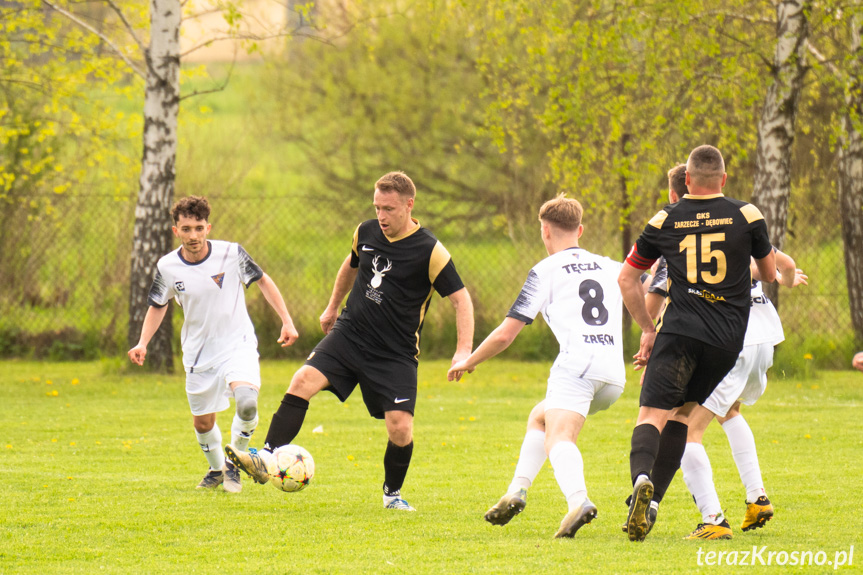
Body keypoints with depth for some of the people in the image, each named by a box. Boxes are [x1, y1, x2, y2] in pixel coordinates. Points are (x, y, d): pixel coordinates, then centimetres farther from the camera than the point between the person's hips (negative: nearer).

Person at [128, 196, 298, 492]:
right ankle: (217, 468, 42)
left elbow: (263, 281, 3)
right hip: (199, 354, 3)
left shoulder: (231, 254, -13)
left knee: (246, 401, -29)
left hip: (237, 344, -3)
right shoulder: (168, 267, -7)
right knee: (203, 423, 11)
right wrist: (142, 343, -2)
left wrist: (287, 320, -2)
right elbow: (158, 306, 11)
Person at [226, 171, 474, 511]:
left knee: (400, 427, -12)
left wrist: (464, 351, -21)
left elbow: (461, 299, -10)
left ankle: (393, 494, 15)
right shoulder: (366, 233, 4)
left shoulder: (429, 251, -12)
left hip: (396, 353, -4)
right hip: (349, 334, 4)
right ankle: (267, 458, -21)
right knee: (303, 381, -19)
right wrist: (332, 307, 34)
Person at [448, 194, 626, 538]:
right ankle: (517, 492, 15)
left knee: (559, 437, -24)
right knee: (540, 418, 28)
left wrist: (467, 363, 22)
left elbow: (505, 335, 8)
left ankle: (578, 501, -53)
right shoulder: (610, 267, 25)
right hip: (615, 374, 6)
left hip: (577, 362, -6)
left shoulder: (546, 271, 9)